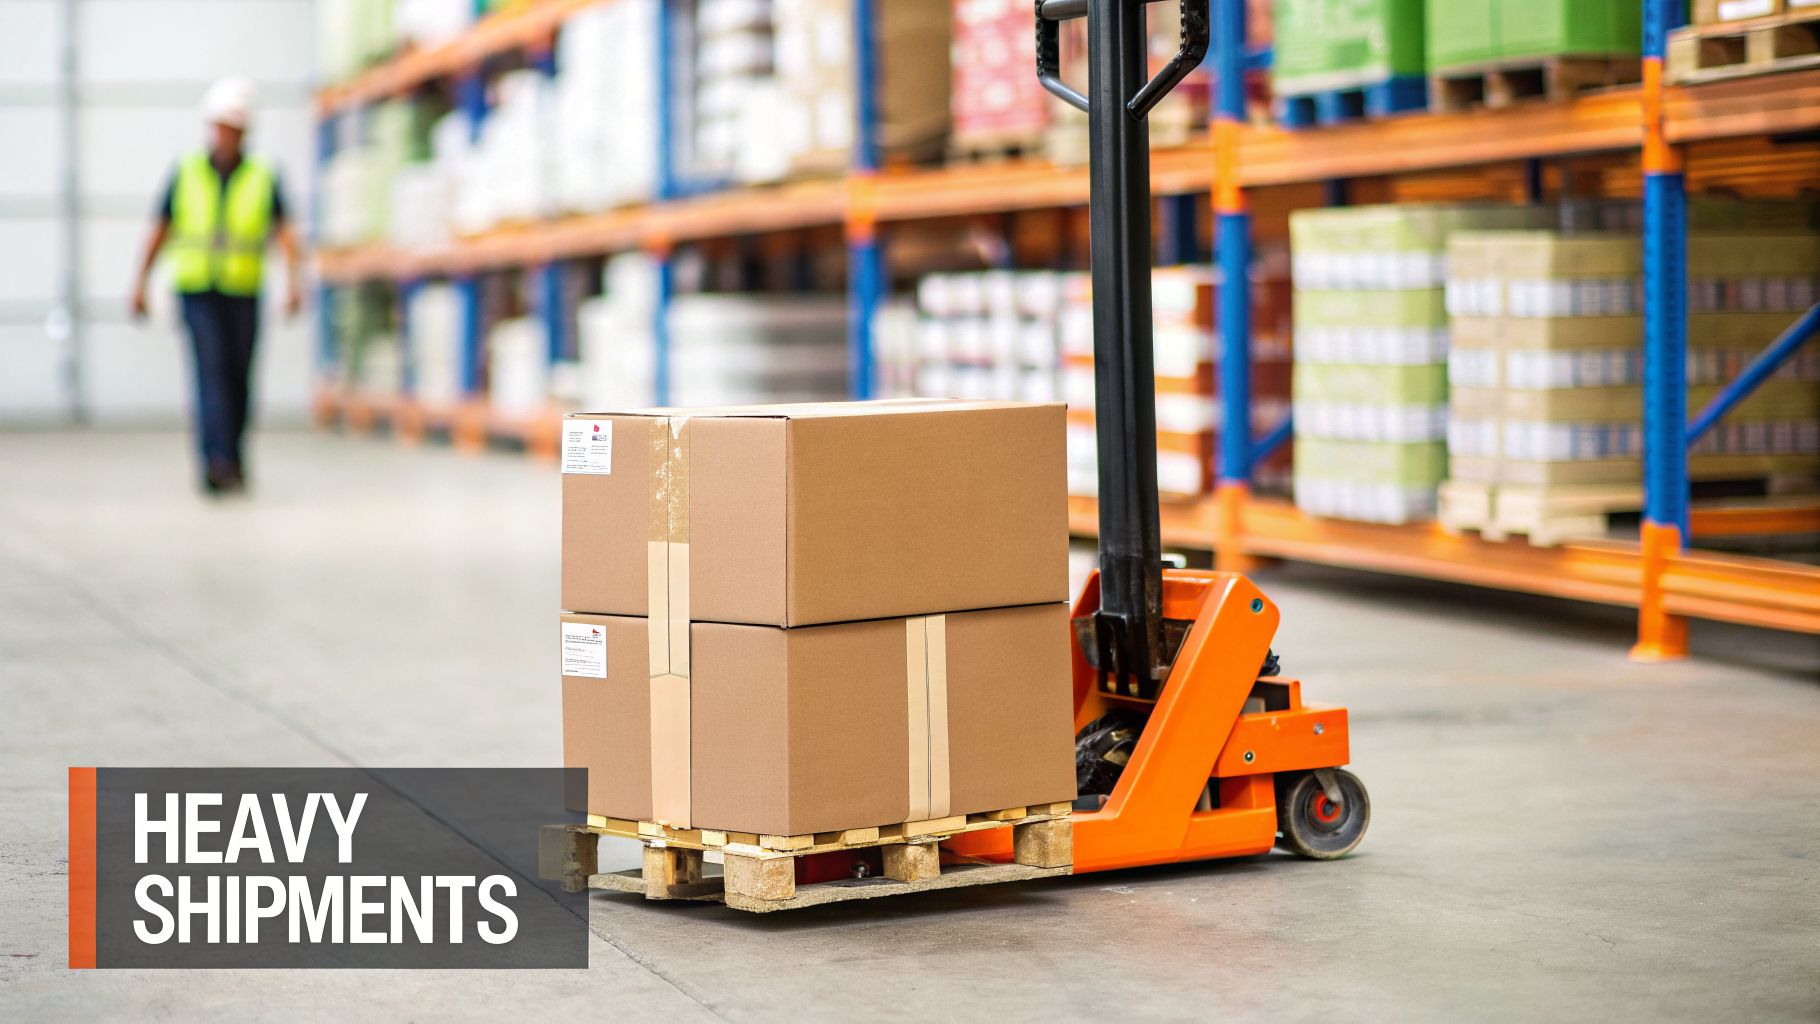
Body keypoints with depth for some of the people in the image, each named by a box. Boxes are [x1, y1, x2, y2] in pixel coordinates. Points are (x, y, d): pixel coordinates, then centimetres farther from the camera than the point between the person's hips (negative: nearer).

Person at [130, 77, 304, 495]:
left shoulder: (263, 179, 1)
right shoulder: (186, 174, 3)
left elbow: (285, 234, -8)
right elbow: (159, 232, 8)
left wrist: (294, 283, -23)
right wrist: (140, 285, 4)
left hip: (243, 294, 1)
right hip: (196, 291, -1)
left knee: (238, 379, 9)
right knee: (211, 372, -14)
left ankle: (232, 452, 30)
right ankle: (217, 463, -22)